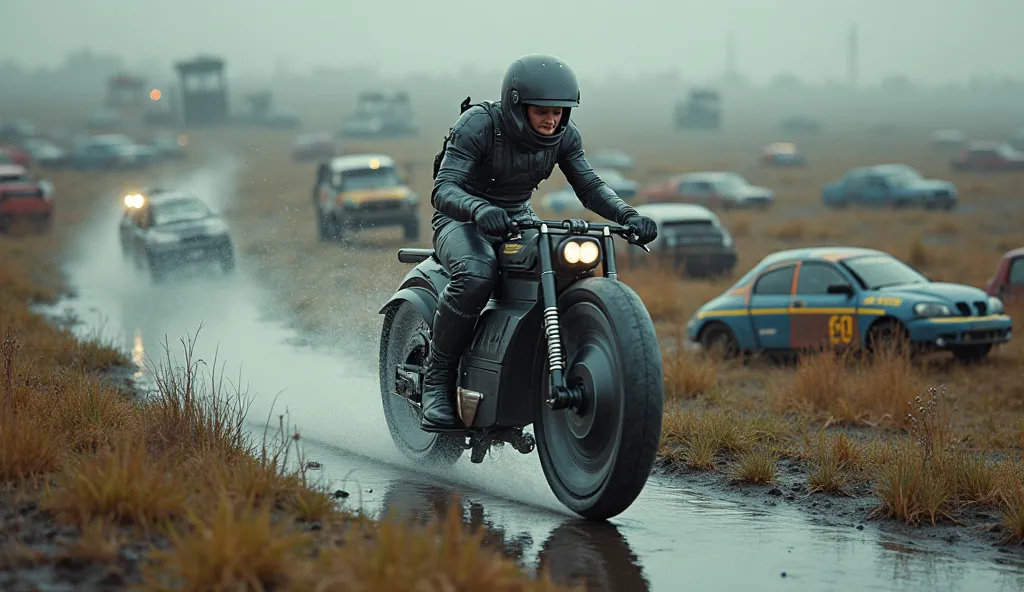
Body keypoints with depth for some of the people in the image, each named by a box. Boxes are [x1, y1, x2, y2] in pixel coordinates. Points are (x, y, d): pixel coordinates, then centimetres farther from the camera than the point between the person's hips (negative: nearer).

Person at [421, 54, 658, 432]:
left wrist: (628, 216, -27)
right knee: (475, 276, -39)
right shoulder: (478, 124, -22)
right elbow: (443, 189, -29)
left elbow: (589, 186, -7)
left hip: (518, 220, 6)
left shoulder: (564, 135, -5)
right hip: (463, 221, -6)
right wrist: (481, 210, -51)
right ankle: (437, 379, -23)